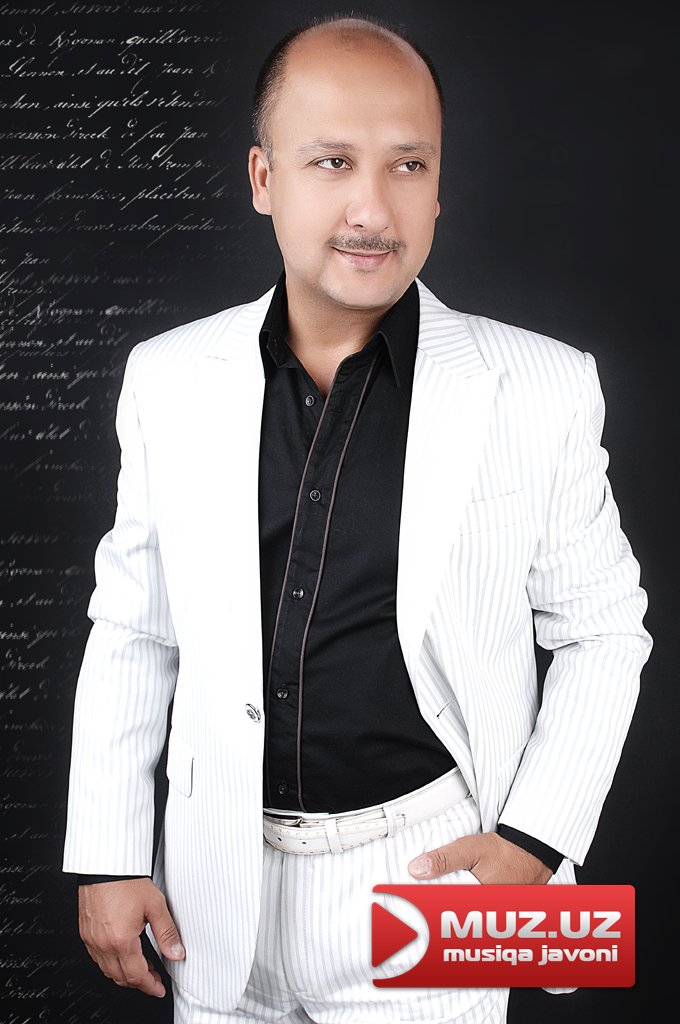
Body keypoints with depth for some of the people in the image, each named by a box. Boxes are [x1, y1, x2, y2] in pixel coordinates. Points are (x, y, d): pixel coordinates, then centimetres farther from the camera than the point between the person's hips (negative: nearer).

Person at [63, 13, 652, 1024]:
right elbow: (132, 631, 4)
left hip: (428, 866, -2)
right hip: (221, 876, 3)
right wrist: (107, 856, 3)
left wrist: (536, 842, -9)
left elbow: (601, 631, 0)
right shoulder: (167, 378, -3)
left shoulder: (543, 389, -11)